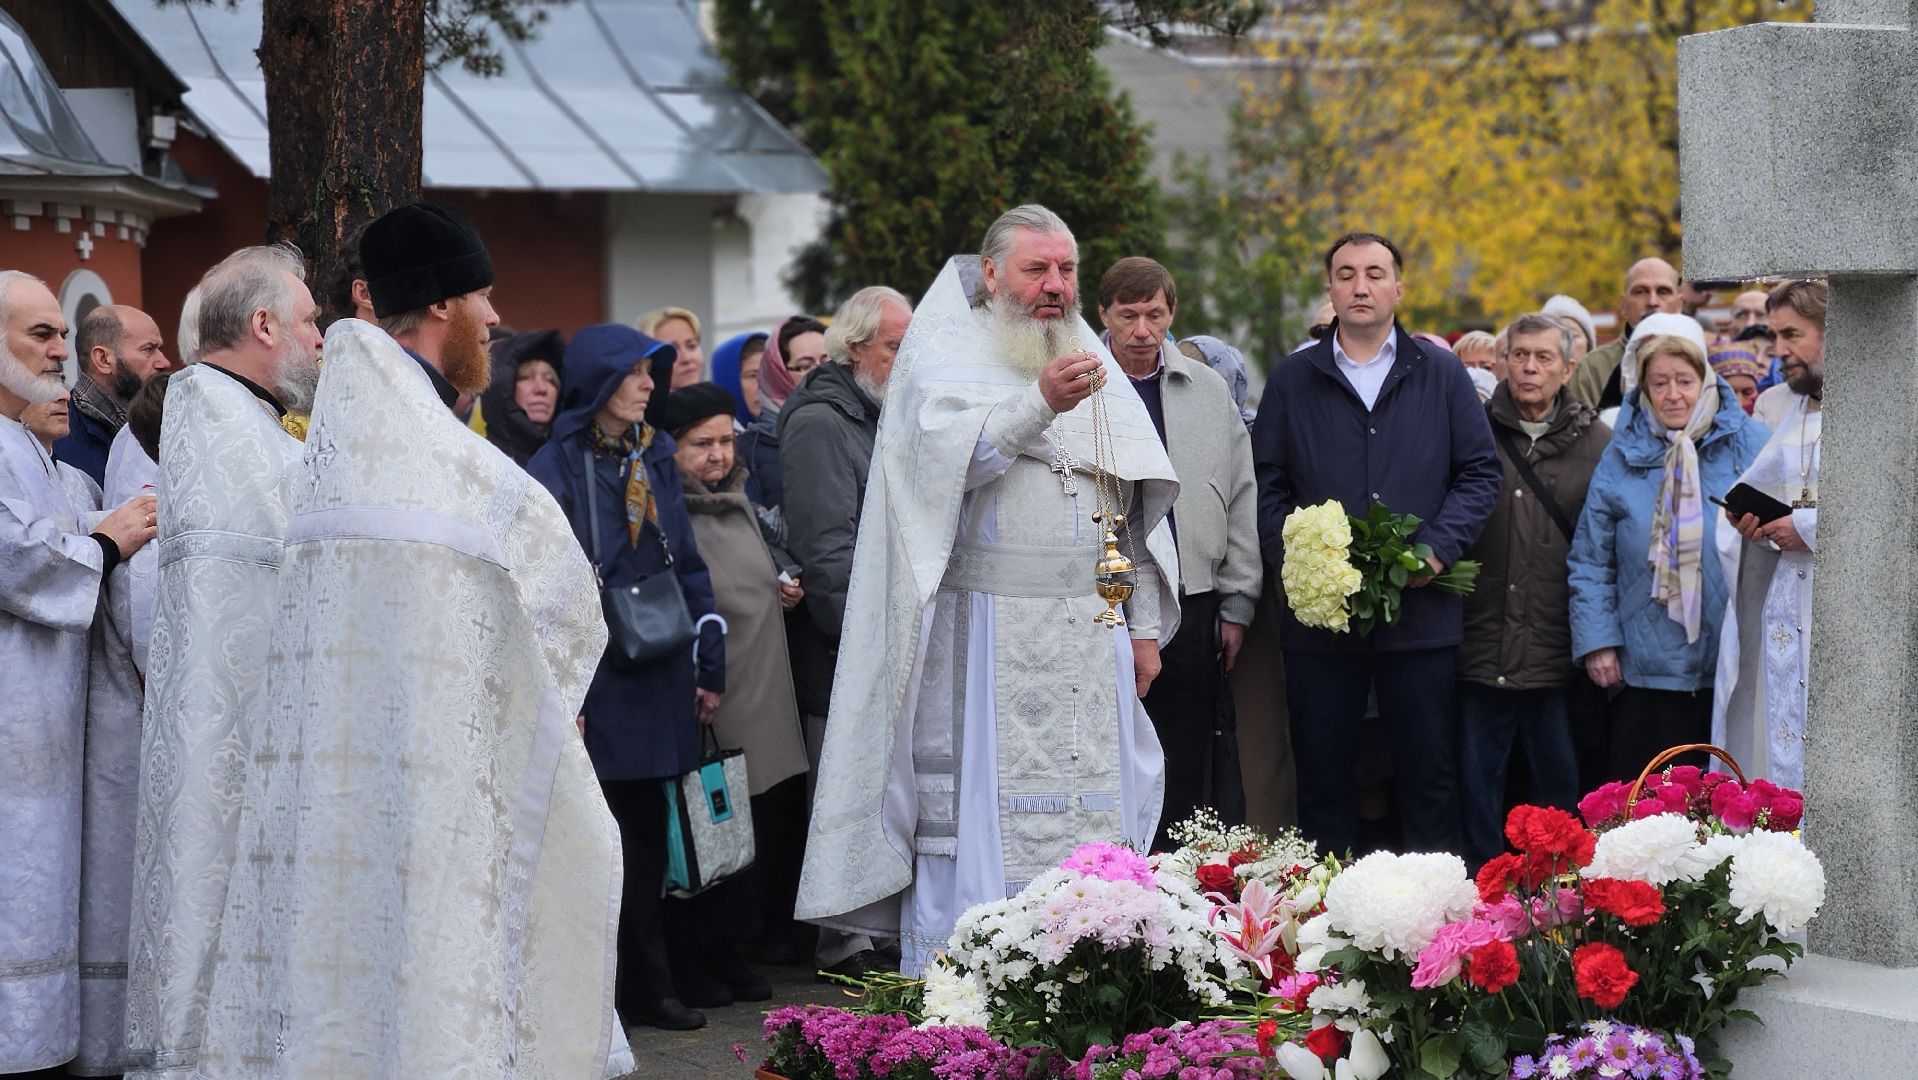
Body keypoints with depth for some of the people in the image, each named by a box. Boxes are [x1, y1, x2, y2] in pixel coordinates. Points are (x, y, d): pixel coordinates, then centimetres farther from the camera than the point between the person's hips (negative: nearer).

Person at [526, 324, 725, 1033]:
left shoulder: (654, 461, 12)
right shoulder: (556, 468, -8)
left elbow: (689, 568, 16)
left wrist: (710, 667, 11)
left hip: (657, 683, 6)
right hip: (595, 681, -6)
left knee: (647, 838, 11)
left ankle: (646, 989, 19)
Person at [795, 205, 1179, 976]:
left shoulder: (1094, 364, 17)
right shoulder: (945, 355, 1)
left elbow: (1140, 504, 18)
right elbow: (949, 458, -17)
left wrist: (1143, 626, 12)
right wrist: (1040, 404, -29)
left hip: (1090, 637, 5)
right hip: (985, 640, -5)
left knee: (1096, 822, 3)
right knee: (976, 826, -6)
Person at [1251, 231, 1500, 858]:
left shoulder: (1442, 375, 8)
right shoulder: (1292, 381, 10)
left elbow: (1479, 472, 5)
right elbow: (1267, 485, 6)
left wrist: (1439, 548, -10)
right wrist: (1295, 558, -11)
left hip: (1422, 612, 0)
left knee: (1428, 769, 4)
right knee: (1323, 770, 5)